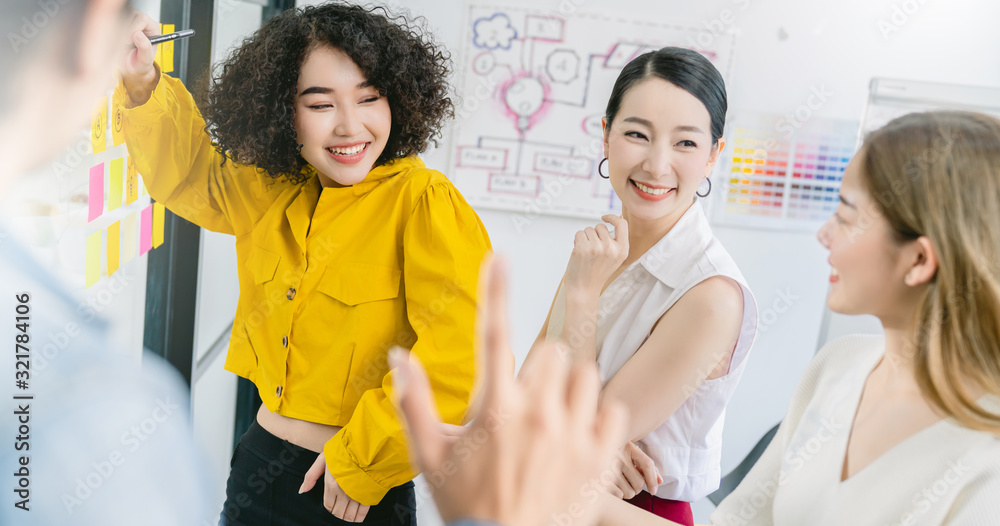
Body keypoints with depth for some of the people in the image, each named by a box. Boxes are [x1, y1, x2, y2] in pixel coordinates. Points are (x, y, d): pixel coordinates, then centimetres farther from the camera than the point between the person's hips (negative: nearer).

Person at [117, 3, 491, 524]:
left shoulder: (424, 202, -19)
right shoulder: (270, 191, 1)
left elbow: (461, 359, -25)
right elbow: (189, 175, 19)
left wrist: (364, 461, -17)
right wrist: (142, 86, 2)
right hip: (258, 461, 5)